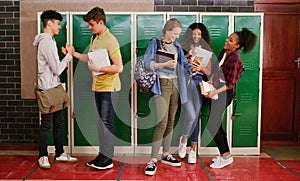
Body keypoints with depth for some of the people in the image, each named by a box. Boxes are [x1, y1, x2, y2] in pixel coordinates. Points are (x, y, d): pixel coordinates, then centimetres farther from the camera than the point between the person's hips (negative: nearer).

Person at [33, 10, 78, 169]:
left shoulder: (48, 41, 15)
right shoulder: (47, 42, -18)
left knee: (58, 122, 14)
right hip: (48, 89, -10)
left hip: (54, 88, 10)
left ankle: (60, 153, 24)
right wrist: (68, 55, -9)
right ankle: (43, 156, 13)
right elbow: (57, 69, -20)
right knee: (46, 124, 0)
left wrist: (63, 55, 4)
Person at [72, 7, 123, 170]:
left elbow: (119, 67, -19)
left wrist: (98, 69, -23)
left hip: (109, 87, -8)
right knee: (100, 121, 14)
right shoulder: (94, 39, 12)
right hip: (97, 86, 8)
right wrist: (73, 53, 13)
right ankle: (102, 154, 25)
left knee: (107, 121, -2)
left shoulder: (110, 41, -15)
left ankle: (108, 158, 9)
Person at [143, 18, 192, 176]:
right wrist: (164, 64, -21)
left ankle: (166, 155, 22)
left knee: (170, 122, 9)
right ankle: (153, 160, -6)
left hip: (175, 85, 6)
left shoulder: (177, 46, 16)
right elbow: (147, 63, -9)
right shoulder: (155, 43, 0)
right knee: (162, 123, -13)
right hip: (162, 85, -6)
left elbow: (185, 65, 12)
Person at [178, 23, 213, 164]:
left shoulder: (206, 50, 10)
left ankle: (193, 149, 14)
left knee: (196, 117, 3)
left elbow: (209, 72, 8)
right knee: (191, 116, -13)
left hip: (200, 82, 3)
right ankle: (183, 139, 17)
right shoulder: (184, 48, 4)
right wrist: (188, 55, -12)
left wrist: (201, 69, -12)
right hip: (186, 81, -2)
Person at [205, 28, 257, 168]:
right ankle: (225, 154, 24)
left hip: (225, 93, -9)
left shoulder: (235, 59, -19)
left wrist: (214, 92, -27)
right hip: (217, 90, 9)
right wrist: (211, 81, 4)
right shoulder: (224, 52, 5)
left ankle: (225, 156, 5)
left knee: (211, 125, -7)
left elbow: (230, 84, -20)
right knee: (216, 124, 13)